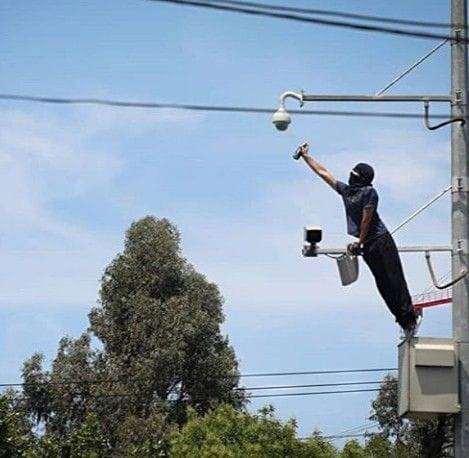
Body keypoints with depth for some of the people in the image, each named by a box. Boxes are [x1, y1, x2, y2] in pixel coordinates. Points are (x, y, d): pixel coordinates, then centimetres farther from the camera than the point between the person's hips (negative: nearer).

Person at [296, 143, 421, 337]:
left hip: (381, 241, -7)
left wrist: (359, 242, -8)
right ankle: (405, 321, 3)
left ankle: (410, 317, -7)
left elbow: (366, 219, -9)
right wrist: (305, 156, 24)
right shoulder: (345, 189, 13)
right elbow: (322, 172, 20)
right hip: (367, 246, 7)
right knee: (383, 285, 2)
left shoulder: (369, 192, -7)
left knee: (395, 281, -9)